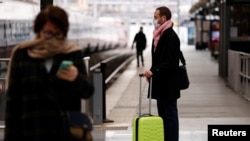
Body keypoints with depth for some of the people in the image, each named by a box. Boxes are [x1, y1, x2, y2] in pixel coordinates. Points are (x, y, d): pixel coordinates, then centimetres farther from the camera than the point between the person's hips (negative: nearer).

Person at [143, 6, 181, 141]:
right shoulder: (159, 35, 14)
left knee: (170, 115, -3)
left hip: (168, 84, -9)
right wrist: (151, 72, 9)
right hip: (160, 83, 9)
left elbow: (171, 62, -21)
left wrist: (154, 71, -24)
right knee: (163, 115, 13)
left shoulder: (171, 36, -15)